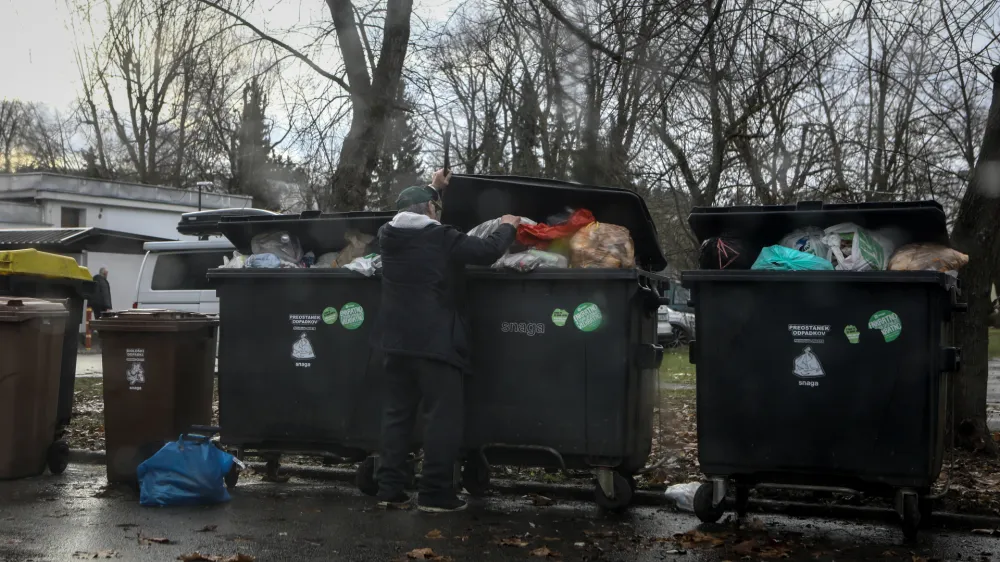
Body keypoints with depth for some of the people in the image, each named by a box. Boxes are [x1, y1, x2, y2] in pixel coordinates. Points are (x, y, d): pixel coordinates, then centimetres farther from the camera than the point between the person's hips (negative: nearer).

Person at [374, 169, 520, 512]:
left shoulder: (388, 236, 8)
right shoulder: (441, 238, -10)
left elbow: (408, 216, 30)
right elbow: (486, 252, -10)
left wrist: (433, 188, 42)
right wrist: (508, 228, 10)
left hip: (397, 341, 7)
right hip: (435, 342, -6)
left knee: (397, 413, 11)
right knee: (445, 415, -1)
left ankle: (389, 488, 11)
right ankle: (435, 493, -4)